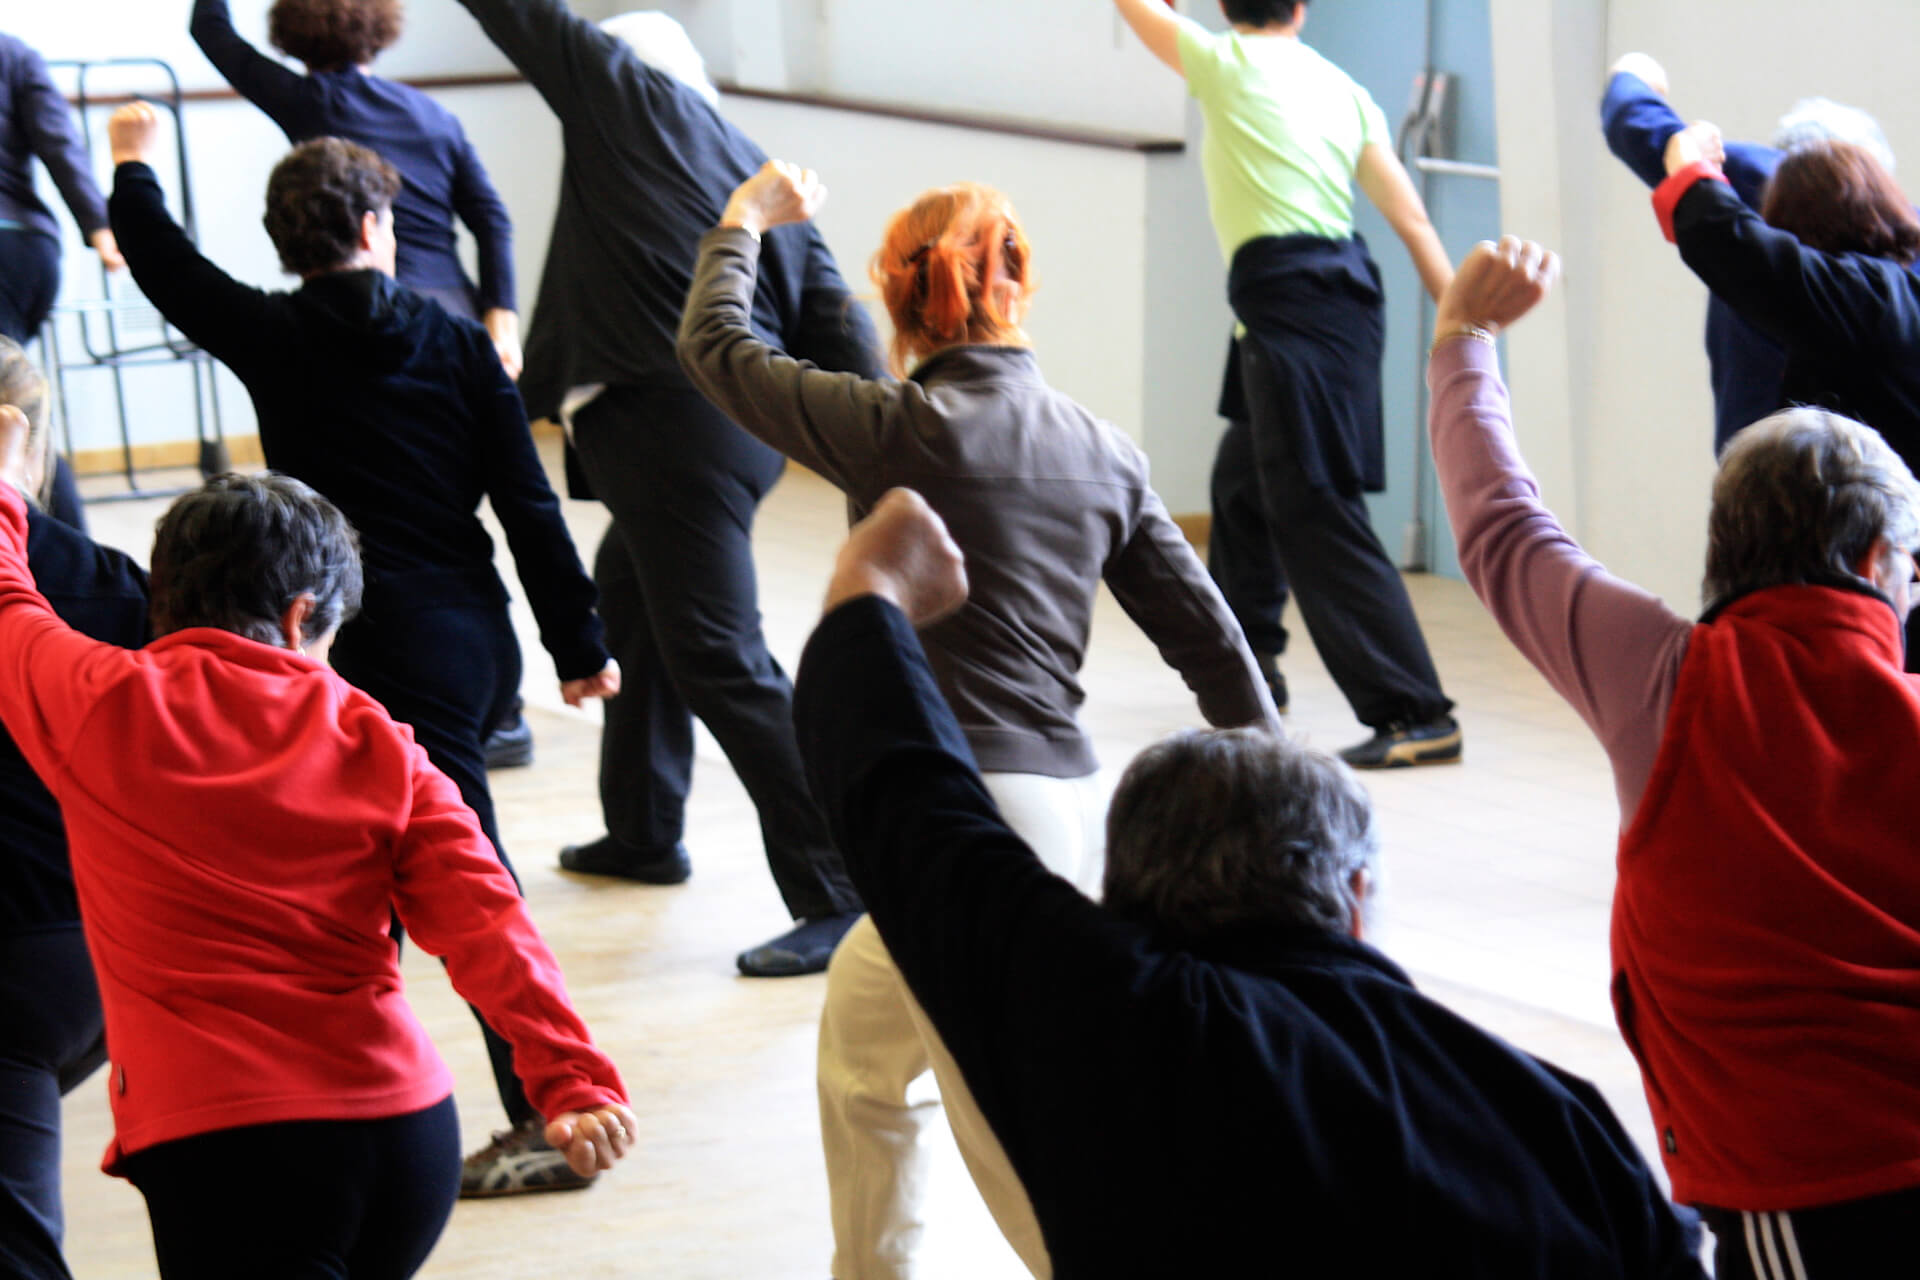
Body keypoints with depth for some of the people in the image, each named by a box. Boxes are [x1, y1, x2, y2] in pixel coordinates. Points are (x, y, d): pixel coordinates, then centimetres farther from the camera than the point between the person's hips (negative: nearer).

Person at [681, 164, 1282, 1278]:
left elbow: (715, 348, 7)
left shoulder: (899, 431, -8)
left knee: (1021, 1144, -4)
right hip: (1074, 800, 8)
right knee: (859, 1027, 28)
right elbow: (1208, 637, 10)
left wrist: (745, 223, 25)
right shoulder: (1102, 452, 8)